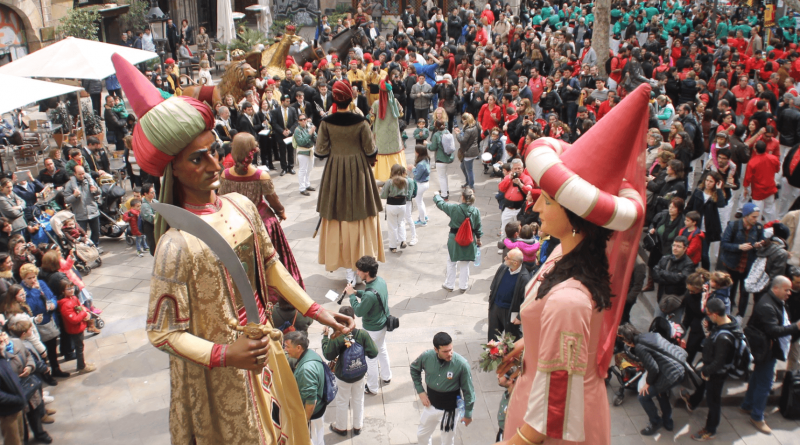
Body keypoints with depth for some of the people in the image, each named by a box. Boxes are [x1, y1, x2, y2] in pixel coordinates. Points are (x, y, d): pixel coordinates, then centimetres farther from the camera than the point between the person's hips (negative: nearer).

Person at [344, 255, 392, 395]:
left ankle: (372, 388, 30)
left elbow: (358, 311, -24)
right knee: (382, 350, 29)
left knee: (371, 359, 12)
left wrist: (351, 295, -15)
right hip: (383, 324, 9)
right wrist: (357, 292, -2)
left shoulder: (370, 294, -38)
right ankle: (386, 377, 49)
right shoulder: (380, 280, -10)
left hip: (372, 330, -9)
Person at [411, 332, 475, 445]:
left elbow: (468, 391, -14)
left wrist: (468, 414, -6)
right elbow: (414, 369, 4)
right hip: (430, 404, 3)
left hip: (450, 409, -3)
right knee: (421, 435, 24)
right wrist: (420, 391, -1)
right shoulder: (426, 356, -19)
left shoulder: (462, 364, -27)